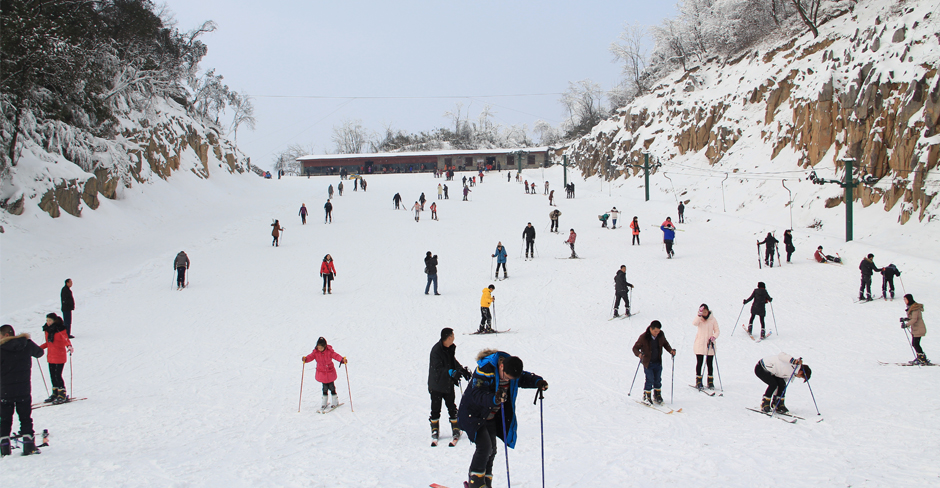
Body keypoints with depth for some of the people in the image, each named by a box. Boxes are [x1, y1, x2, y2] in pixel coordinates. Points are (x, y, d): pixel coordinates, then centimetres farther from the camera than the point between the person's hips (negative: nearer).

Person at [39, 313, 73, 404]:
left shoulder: (60, 329, -11)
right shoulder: (47, 329, 9)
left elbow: (66, 339, -15)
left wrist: (69, 346, -35)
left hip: (60, 356, -7)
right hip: (51, 356, 7)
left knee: (57, 375, -7)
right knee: (52, 376, 10)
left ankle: (62, 395, 3)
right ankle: (55, 394, 22)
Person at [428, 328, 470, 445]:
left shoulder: (451, 348, 1)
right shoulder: (436, 350, -21)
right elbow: (438, 368, -26)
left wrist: (462, 370, 6)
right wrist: (452, 373, -37)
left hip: (448, 383, 5)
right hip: (436, 384, -5)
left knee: (452, 407, 6)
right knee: (435, 409, 5)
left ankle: (456, 429, 16)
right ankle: (435, 429, 19)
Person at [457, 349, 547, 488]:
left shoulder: (512, 367, -9)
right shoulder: (485, 370, -31)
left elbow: (523, 378, 9)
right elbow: (477, 394, -37)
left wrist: (537, 382, -11)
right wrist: (494, 399, -54)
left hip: (491, 417, 7)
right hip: (474, 414, -7)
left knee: (491, 450, 7)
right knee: (484, 446, -17)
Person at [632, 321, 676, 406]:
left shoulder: (661, 335, -4)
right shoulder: (643, 337, -18)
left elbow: (665, 344, 14)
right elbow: (635, 348, -11)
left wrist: (671, 350, -2)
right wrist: (639, 354, -31)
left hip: (658, 363, 4)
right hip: (648, 363, -4)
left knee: (658, 380, 10)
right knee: (650, 380, -7)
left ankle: (657, 395, 26)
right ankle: (646, 396, 9)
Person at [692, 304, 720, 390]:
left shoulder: (713, 320, 1)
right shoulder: (699, 318, -1)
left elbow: (717, 331, 3)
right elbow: (694, 323, -24)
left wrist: (714, 336, -17)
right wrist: (700, 314, -35)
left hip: (709, 344, 1)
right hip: (699, 344, -1)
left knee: (709, 363, 5)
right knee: (699, 363, 2)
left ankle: (710, 382, 13)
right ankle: (698, 381, 10)